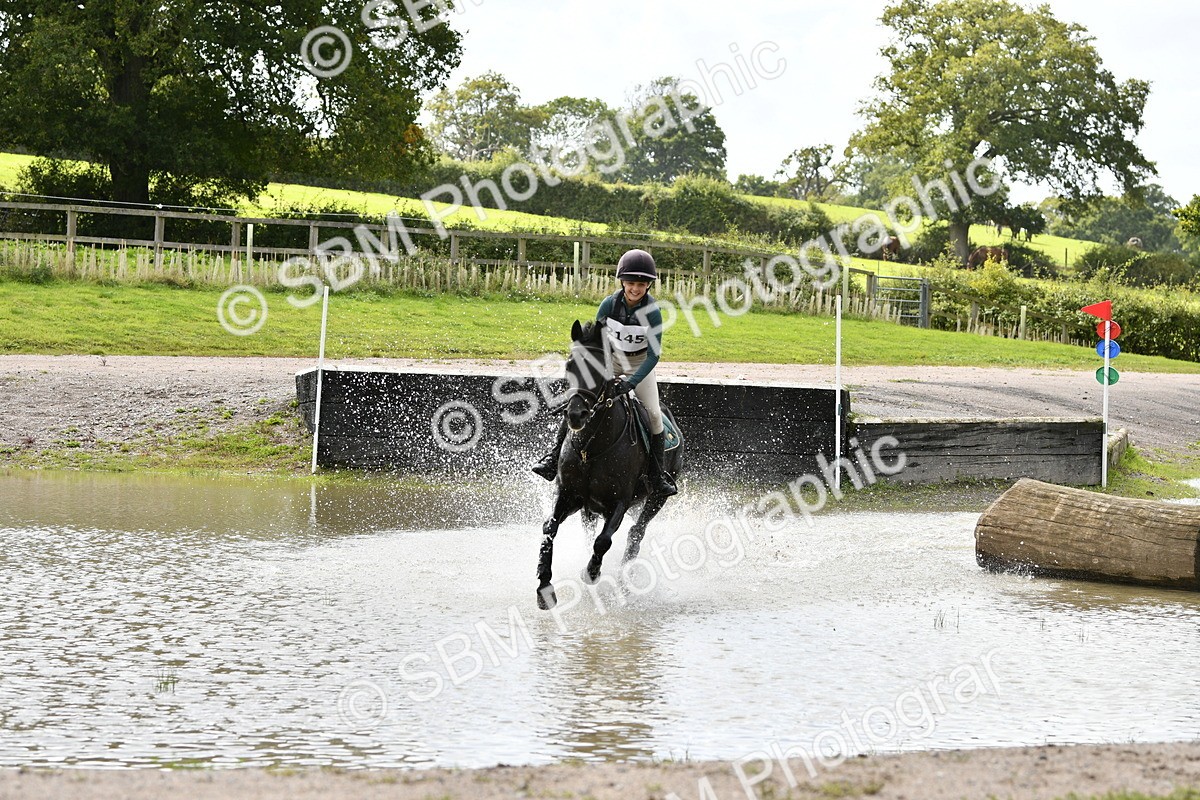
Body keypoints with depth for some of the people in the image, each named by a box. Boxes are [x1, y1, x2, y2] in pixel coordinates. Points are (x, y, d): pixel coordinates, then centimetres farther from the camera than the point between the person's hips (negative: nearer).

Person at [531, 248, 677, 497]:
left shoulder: (652, 311, -23)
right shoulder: (609, 304, -18)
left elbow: (654, 354, -24)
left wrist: (631, 382, -35)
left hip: (640, 364, -1)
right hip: (610, 358, 1)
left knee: (653, 413, -14)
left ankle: (658, 475, -3)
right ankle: (554, 456, -10)